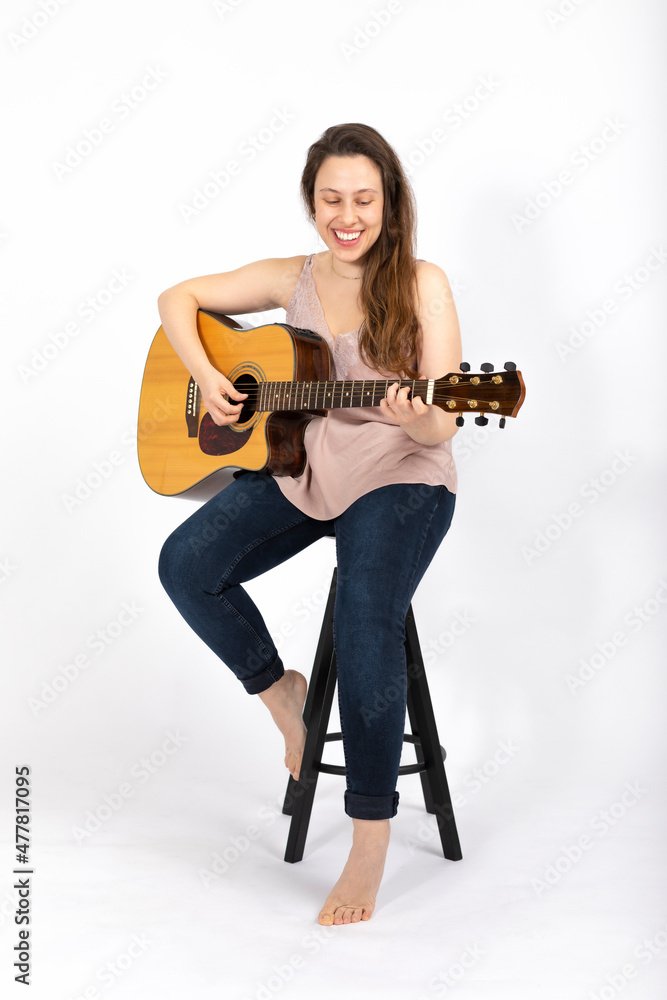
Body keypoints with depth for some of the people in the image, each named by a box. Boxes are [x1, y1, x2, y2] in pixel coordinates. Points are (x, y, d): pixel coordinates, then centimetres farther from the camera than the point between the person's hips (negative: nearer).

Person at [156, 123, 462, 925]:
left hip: (400, 481, -5)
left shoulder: (421, 284, -8)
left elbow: (441, 427, -12)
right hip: (299, 468, 5)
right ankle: (279, 689, 9)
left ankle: (371, 837, -13)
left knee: (366, 624, -29)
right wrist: (205, 376, -2)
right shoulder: (293, 279, 5)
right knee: (186, 563, -16)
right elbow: (178, 299, 15)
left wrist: (415, 419, -36)